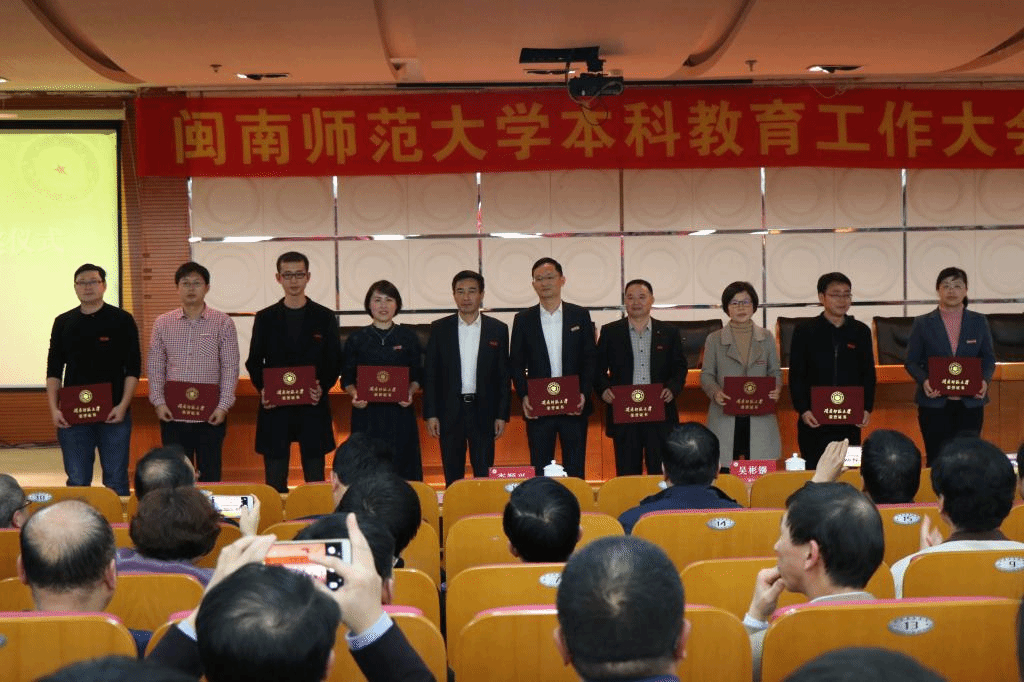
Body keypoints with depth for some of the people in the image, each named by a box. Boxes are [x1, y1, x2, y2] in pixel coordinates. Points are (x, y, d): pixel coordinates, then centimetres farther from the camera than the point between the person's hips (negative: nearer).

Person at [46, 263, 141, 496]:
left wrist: (123, 406, -10)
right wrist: (54, 409, 1)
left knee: (116, 480, 1)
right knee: (77, 481, 4)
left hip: (113, 414, -2)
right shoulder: (63, 323, 10)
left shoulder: (122, 320, 2)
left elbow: (133, 368, 0)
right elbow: (54, 370, 11)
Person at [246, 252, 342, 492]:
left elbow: (335, 362, 6)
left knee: (315, 479, 2)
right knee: (275, 481, 2)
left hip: (313, 407, 0)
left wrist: (322, 388, -13)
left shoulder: (325, 318, 6)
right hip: (275, 408, 0)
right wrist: (262, 389, -10)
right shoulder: (265, 318, 8)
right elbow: (254, 361, 8)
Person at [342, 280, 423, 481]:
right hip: (366, 413, 0)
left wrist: (410, 392, -11)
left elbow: (417, 376, 9)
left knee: (402, 468, -2)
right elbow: (347, 378, 8)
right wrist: (354, 394, -12)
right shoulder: (357, 339, 6)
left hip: (400, 412, 0)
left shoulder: (408, 337, 7)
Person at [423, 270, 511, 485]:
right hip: (450, 411, 0)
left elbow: (504, 376, 5)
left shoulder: (498, 330, 4)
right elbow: (430, 374, 4)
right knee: (452, 477, 5)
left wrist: (502, 415, -1)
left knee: (484, 476, 1)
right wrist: (430, 414, -3)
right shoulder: (439, 329, 4)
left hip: (483, 412, 0)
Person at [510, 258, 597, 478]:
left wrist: (584, 393, -8)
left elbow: (591, 358, 5)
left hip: (574, 407, 0)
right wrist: (524, 396, -7)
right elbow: (516, 363, 6)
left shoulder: (580, 316, 7)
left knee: (575, 471, 3)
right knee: (539, 472, 2)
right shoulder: (523, 319, 7)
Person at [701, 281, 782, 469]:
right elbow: (706, 374, 6)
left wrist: (776, 389, -8)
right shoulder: (714, 339, 8)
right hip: (726, 417, -1)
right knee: (725, 470, -4)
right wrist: (715, 392, -15)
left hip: (760, 416, 1)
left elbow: (775, 371, 13)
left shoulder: (766, 337, 13)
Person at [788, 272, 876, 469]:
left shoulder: (861, 331, 9)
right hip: (814, 420, -2)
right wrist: (802, 410, -10)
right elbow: (796, 375, 0)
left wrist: (867, 408, -1)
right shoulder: (805, 331, 2)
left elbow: (868, 374, 10)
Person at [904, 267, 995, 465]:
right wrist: (924, 380, -16)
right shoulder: (923, 323, 4)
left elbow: (989, 358, 11)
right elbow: (911, 361, 4)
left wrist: (985, 380, -10)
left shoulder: (979, 322, 9)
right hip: (934, 403, -1)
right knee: (937, 461, -1)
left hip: (971, 402, 1)